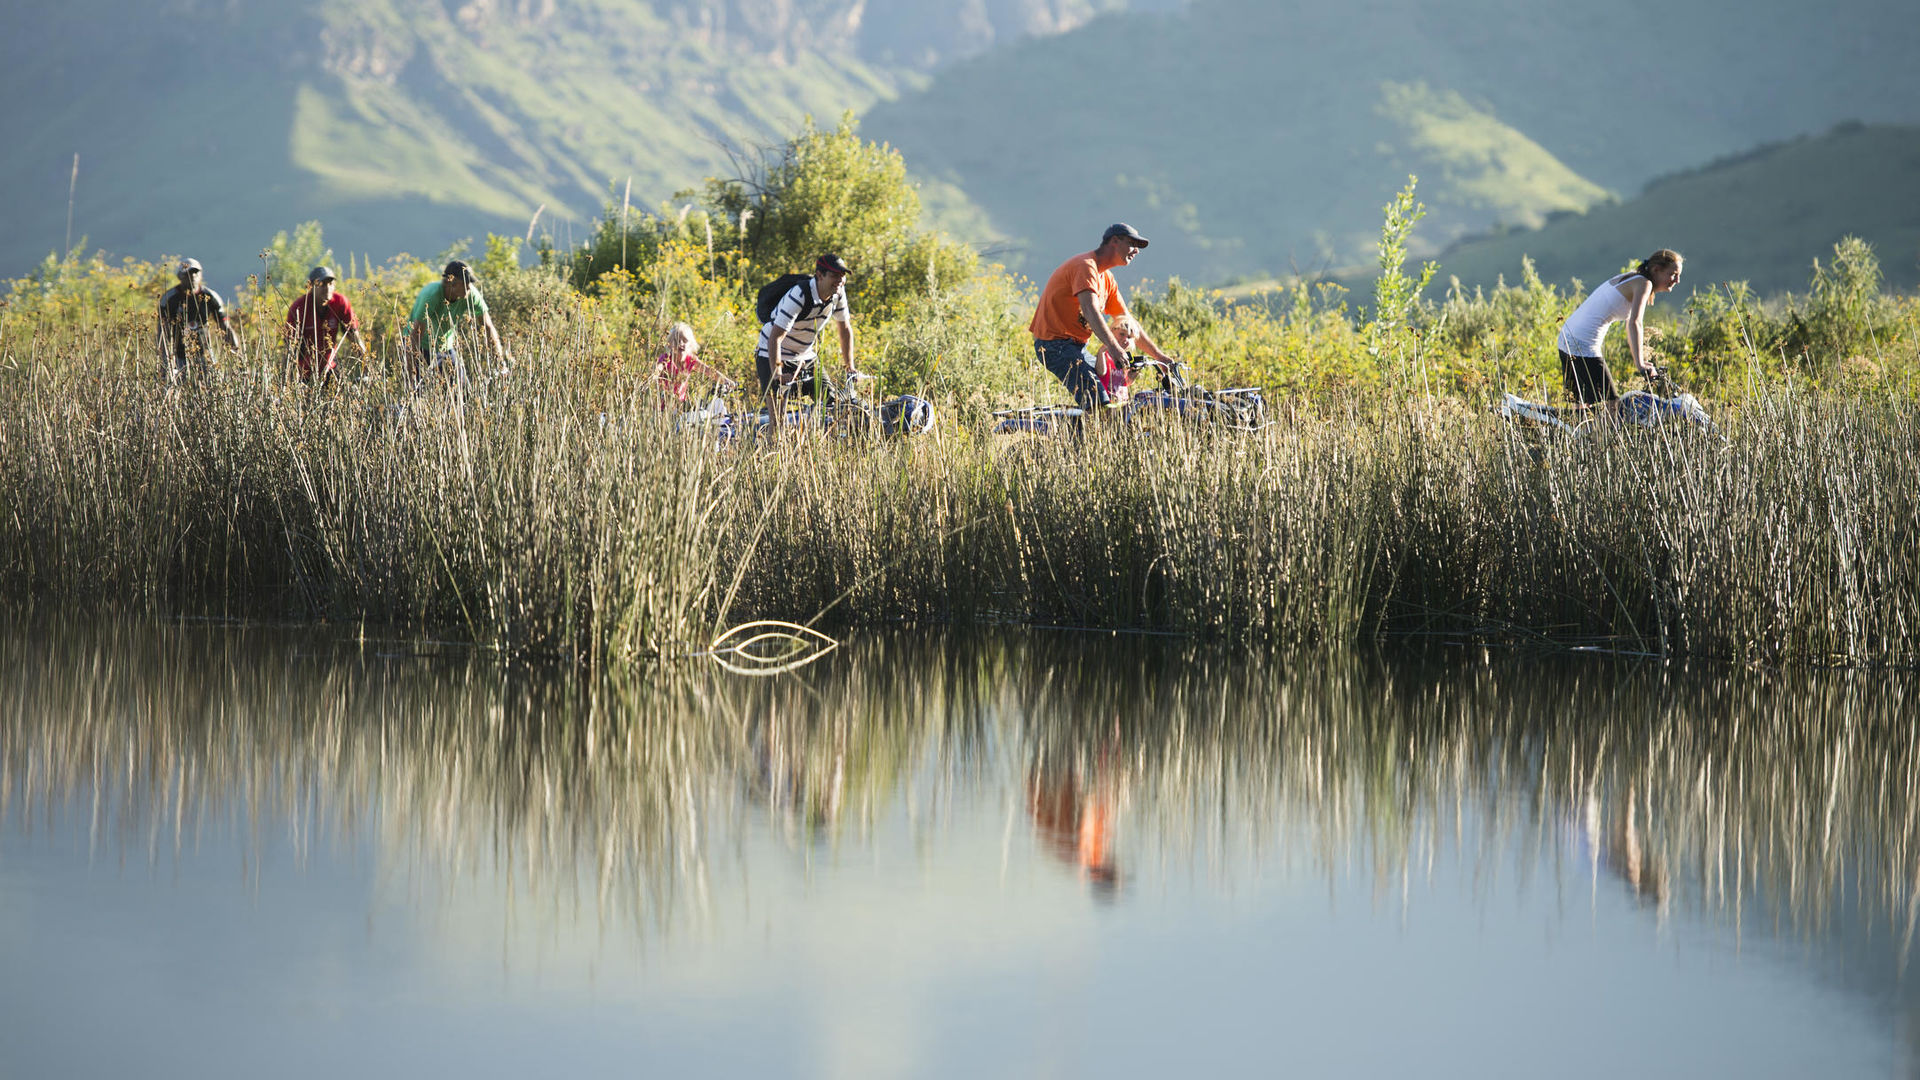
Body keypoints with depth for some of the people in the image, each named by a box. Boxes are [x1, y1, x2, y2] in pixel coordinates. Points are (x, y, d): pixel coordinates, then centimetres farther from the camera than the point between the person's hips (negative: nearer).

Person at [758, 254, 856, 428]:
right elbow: (775, 337, -34)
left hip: (804, 357, 7)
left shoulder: (838, 293, -9)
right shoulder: (799, 296, -30)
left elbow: (844, 329, 6)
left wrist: (849, 367, 4)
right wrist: (776, 375, -41)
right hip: (773, 356, -7)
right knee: (778, 418, -17)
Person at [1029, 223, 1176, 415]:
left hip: (1076, 347, 10)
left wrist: (1159, 355, 15)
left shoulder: (1107, 278, 17)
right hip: (1055, 343, -10)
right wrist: (1114, 348, -42)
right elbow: (1091, 310, -30)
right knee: (1097, 401, -25)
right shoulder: (1085, 266, -14)